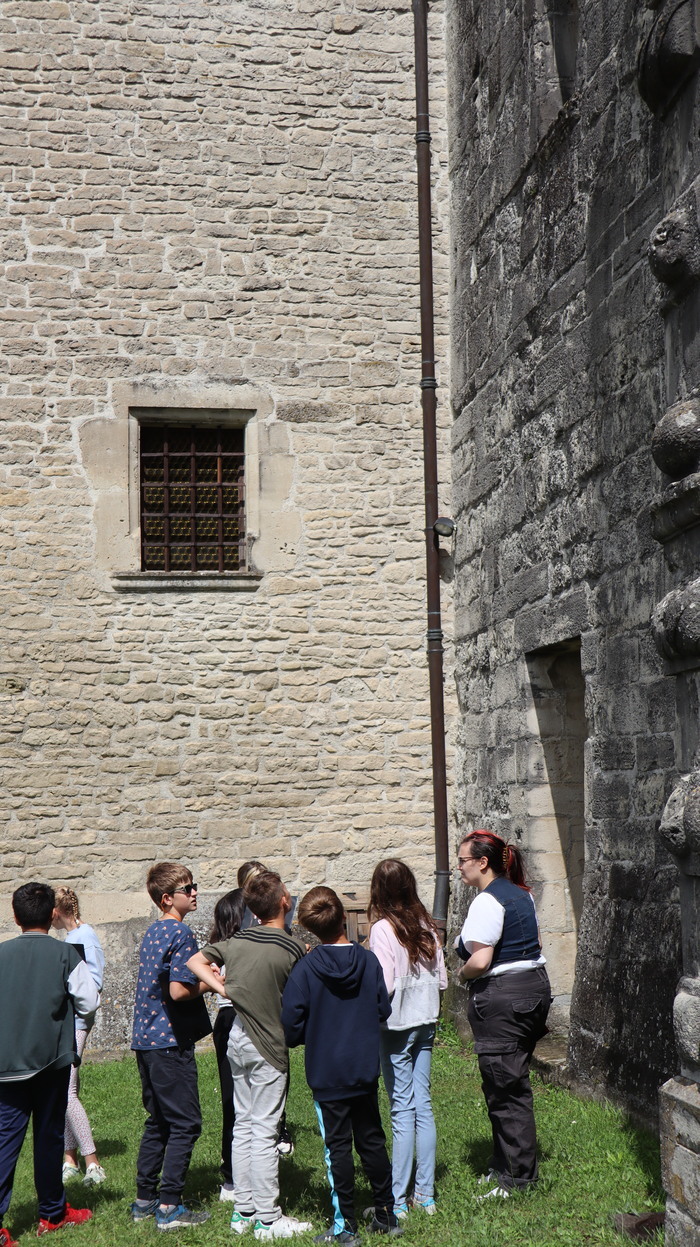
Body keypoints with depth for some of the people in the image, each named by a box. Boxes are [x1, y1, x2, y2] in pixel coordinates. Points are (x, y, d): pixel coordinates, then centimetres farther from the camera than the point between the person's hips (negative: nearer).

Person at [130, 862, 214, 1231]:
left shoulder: (152, 933, 13)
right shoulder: (181, 934, -15)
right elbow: (178, 991, -23)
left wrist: (201, 976, 13)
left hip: (146, 1040, 9)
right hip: (171, 1042, -9)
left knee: (158, 1121, 17)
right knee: (185, 1124, -2)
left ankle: (145, 1200, 22)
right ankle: (169, 1207, 0)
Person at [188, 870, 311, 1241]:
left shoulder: (237, 941, 2)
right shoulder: (293, 949, -16)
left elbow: (195, 961, 11)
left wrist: (224, 990, 6)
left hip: (238, 1039, 7)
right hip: (268, 1044, -7)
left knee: (243, 1124, 13)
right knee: (264, 1131, -2)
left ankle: (243, 1210, 20)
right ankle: (268, 1218, 5)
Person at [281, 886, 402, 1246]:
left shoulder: (305, 969, -15)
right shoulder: (368, 961, -7)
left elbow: (291, 1026, -12)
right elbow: (383, 1011, 2)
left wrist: (310, 1036, 9)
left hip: (326, 1074, -3)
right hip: (365, 1070, 3)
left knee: (338, 1146, 4)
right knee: (372, 1141, 16)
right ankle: (386, 1215, 25)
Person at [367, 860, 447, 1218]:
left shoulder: (383, 928, -14)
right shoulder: (426, 925, 3)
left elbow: (384, 985, -20)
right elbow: (441, 979, 7)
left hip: (397, 1024, -6)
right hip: (425, 1022, 6)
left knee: (402, 1110, -2)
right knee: (423, 1105, 10)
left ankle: (397, 1200, 4)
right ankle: (425, 1194, 15)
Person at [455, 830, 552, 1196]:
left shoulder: (487, 901, -17)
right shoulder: (521, 894, 12)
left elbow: (479, 961, -23)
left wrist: (462, 974, -5)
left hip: (502, 998, -10)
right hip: (535, 985, 10)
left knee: (504, 1088, -1)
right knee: (513, 1082, 16)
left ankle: (518, 1174, 5)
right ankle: (504, 1163, 25)